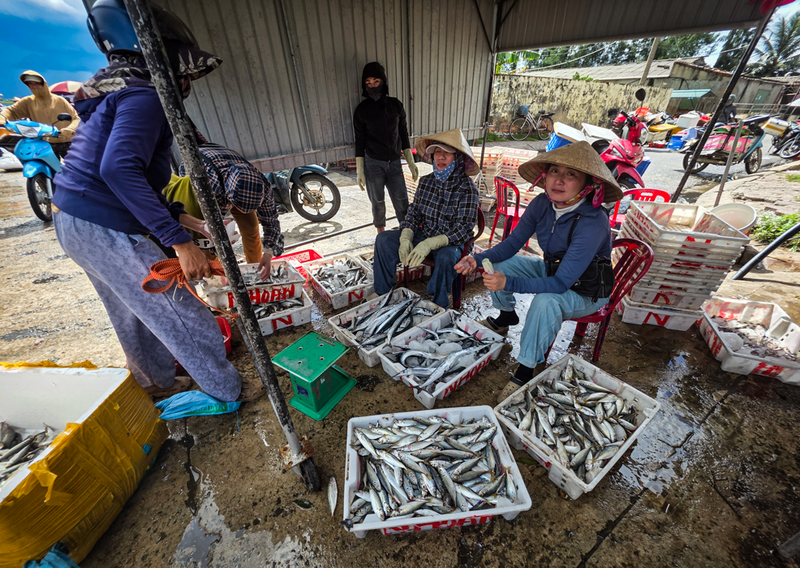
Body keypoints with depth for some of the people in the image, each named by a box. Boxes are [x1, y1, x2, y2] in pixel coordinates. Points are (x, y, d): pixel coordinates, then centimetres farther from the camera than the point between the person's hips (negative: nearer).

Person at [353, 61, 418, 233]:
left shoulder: (396, 105, 6)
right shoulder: (362, 109, 0)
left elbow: (403, 134, 11)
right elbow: (359, 141, 1)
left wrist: (411, 162, 6)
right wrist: (359, 171, -4)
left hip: (394, 162, 2)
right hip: (373, 163, -2)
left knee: (402, 202, -1)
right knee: (378, 203, 6)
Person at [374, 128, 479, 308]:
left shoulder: (467, 189, -14)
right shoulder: (426, 182, 2)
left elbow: (463, 229, -20)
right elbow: (413, 213, 5)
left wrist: (430, 244, -33)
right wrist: (405, 238, -15)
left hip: (450, 242, -4)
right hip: (423, 236, 5)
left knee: (446, 258, -38)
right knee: (383, 238, -12)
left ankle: (439, 309, -14)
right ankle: (381, 294, -2)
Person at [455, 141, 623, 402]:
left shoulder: (593, 223, -34)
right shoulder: (542, 204, -15)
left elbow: (561, 283, -37)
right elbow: (512, 243, -9)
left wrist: (509, 283, -48)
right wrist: (478, 260, -26)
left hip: (586, 291, -6)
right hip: (551, 269, 6)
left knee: (545, 301, -37)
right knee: (497, 264, -7)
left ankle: (525, 373, -18)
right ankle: (506, 316, 20)